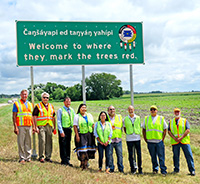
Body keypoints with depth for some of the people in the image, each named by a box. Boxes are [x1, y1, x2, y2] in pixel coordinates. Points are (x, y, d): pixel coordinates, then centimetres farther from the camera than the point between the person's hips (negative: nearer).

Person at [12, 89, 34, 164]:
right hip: (21, 126, -4)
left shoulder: (30, 104, 16)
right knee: (21, 142, -3)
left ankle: (28, 157, 15)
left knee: (28, 142, 7)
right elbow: (14, 116, -3)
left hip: (29, 126, 4)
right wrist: (15, 127, -11)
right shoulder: (16, 104, 2)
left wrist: (33, 126, 13)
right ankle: (22, 158, 5)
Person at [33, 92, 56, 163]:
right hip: (41, 126, -5)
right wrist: (36, 127, -10)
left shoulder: (51, 106, 16)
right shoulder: (38, 106, 2)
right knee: (42, 141, -9)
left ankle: (48, 157, 15)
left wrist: (54, 127, 15)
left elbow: (53, 117, 20)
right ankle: (41, 157, 1)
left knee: (49, 142, 6)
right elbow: (34, 117, -3)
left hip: (49, 126, 5)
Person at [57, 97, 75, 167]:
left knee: (68, 145, 10)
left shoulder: (72, 110, 12)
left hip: (69, 129, 5)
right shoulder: (60, 110, -3)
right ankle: (64, 160, 2)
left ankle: (67, 159, 17)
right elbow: (59, 121, -6)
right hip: (63, 129, -5)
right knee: (63, 145, -3)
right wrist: (61, 131, -14)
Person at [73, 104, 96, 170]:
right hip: (81, 135, -4)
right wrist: (77, 136, -13)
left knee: (88, 149, 5)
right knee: (82, 149, -6)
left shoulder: (89, 115, 13)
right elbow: (75, 126, -5)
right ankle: (83, 163, 4)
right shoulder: (77, 116, 0)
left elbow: (93, 125, 13)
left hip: (89, 135, 4)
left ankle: (86, 162, 18)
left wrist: (94, 134, 5)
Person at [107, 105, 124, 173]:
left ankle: (121, 168, 13)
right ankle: (111, 168, 12)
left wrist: (120, 133, 9)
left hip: (118, 139, 2)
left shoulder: (119, 117, 12)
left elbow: (122, 126, 19)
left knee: (120, 154, 3)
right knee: (109, 155, 0)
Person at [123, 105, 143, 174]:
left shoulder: (138, 118, 5)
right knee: (130, 154, 2)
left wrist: (139, 133, 5)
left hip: (137, 138, 0)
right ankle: (133, 169, 12)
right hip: (129, 139, 0)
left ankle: (140, 169, 12)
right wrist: (128, 133, 2)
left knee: (139, 154, 2)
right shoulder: (125, 119, 4)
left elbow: (140, 126, 14)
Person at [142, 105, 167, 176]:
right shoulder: (146, 118, 9)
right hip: (150, 141, 2)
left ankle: (163, 171, 2)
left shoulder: (161, 118, 5)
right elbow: (143, 129, 14)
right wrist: (145, 138, 6)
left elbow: (165, 129, 7)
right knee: (153, 157, 10)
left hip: (159, 141, -2)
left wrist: (163, 139, 0)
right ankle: (155, 169, 23)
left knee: (161, 157, -3)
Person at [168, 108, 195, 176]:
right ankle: (176, 169, 18)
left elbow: (188, 130, -4)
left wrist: (181, 138, -14)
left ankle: (192, 170, 2)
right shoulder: (171, 122, 13)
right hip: (175, 142, 2)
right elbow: (169, 131, 5)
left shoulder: (185, 121, 7)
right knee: (175, 156, 6)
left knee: (189, 155, -4)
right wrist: (174, 138, -10)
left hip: (184, 141, -2)